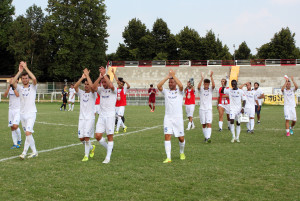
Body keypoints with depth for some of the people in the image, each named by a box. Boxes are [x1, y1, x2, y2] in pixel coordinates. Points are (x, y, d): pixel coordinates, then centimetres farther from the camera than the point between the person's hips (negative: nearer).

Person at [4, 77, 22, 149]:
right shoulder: (10, 88, 11)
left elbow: (17, 95, -22)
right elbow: (5, 95, -7)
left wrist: (13, 86, -21)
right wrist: (9, 86, -19)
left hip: (18, 110, -5)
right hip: (11, 110, 5)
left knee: (15, 126, -17)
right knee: (12, 128, 3)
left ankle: (19, 140, 7)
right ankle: (15, 144, 10)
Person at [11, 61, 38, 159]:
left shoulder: (33, 87, 1)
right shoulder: (20, 88, 9)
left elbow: (34, 79, -20)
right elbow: (13, 82, -10)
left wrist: (26, 68, -15)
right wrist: (20, 71, -11)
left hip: (31, 114, -5)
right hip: (22, 114, 5)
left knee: (28, 133, -17)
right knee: (28, 134, 9)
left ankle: (24, 152, -11)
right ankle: (34, 152, 18)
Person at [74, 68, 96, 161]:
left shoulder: (93, 94, -1)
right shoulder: (81, 93, 10)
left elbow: (92, 86, -22)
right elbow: (75, 87, -8)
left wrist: (87, 75, -15)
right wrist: (82, 77, -12)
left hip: (90, 118, -5)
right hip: (82, 118, 5)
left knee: (87, 137, -12)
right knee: (81, 138, 3)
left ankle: (86, 155, -2)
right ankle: (91, 147, 30)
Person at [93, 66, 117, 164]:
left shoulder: (113, 90, -4)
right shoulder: (101, 89, 9)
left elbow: (111, 85, -28)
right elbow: (94, 87, -12)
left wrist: (104, 74, -24)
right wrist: (100, 76, -20)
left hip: (110, 116, -5)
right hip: (101, 116, 5)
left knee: (110, 136, -1)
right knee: (98, 136, -2)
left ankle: (108, 157, 5)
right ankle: (108, 148, 23)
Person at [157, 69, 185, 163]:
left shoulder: (179, 91, 3)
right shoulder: (166, 91, 8)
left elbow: (181, 85, -21)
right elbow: (158, 86, -10)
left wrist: (173, 75, -18)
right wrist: (167, 76, -12)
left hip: (178, 118, -1)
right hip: (168, 117, 1)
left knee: (181, 138, 4)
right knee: (167, 136, -11)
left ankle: (182, 153, 32)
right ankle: (168, 157, -10)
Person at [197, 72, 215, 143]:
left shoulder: (210, 90, 5)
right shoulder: (201, 90, 4)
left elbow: (213, 85, -16)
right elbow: (198, 87, -19)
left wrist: (211, 76, -22)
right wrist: (202, 78, -25)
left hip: (209, 109, -1)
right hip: (202, 109, 1)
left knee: (209, 124, -13)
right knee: (203, 125, 6)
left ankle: (208, 137, -21)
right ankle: (205, 137, 18)